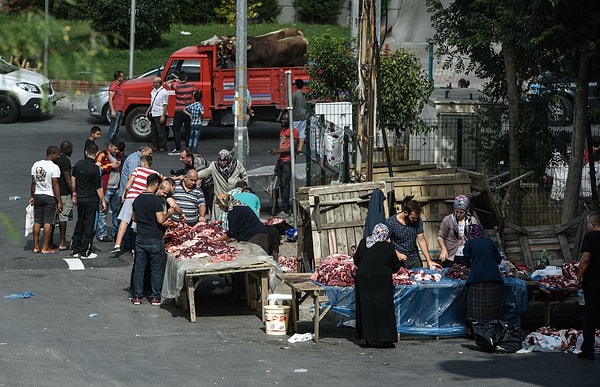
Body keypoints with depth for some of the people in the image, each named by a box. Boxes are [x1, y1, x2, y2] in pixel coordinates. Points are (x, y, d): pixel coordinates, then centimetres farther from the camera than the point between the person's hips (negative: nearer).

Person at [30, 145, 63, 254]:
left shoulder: (36, 165, 5)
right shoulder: (54, 167, -14)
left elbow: (33, 183, 9)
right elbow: (55, 186, -16)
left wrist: (32, 196, 19)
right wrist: (59, 202, -12)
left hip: (37, 195, 6)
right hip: (49, 196, -6)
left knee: (37, 221, 11)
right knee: (48, 222, 0)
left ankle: (36, 246, 15)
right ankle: (45, 248, 1)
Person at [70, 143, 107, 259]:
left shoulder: (78, 164, 1)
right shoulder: (95, 168, -17)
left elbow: (73, 178, 13)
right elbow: (98, 188, -14)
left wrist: (74, 192, 27)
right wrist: (103, 201, -5)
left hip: (80, 199, 6)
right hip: (91, 200, -6)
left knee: (79, 224, 18)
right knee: (89, 226, 1)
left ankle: (75, 250, 21)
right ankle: (85, 252, 4)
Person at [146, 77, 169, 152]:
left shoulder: (163, 92, -14)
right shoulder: (153, 91, 11)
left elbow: (165, 105, -16)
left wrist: (163, 116, -19)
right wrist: (148, 110, 17)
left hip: (160, 115, -8)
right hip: (153, 114, 8)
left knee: (161, 132, -2)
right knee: (154, 131, 13)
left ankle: (163, 147, 6)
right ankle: (155, 146, 21)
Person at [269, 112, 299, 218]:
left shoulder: (293, 131, -6)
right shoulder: (281, 131, 21)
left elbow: (293, 148, -14)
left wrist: (277, 151, -17)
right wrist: (277, 164, 20)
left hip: (288, 161, -8)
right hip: (281, 161, 8)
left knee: (285, 185, -12)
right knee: (281, 185, 5)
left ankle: (285, 210, -14)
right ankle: (287, 208, 10)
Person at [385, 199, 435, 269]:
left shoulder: (417, 221, -3)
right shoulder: (390, 223, -15)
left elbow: (421, 240, 0)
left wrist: (429, 261, -6)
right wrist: (397, 253, -21)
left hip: (414, 259, 4)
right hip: (398, 261, -4)